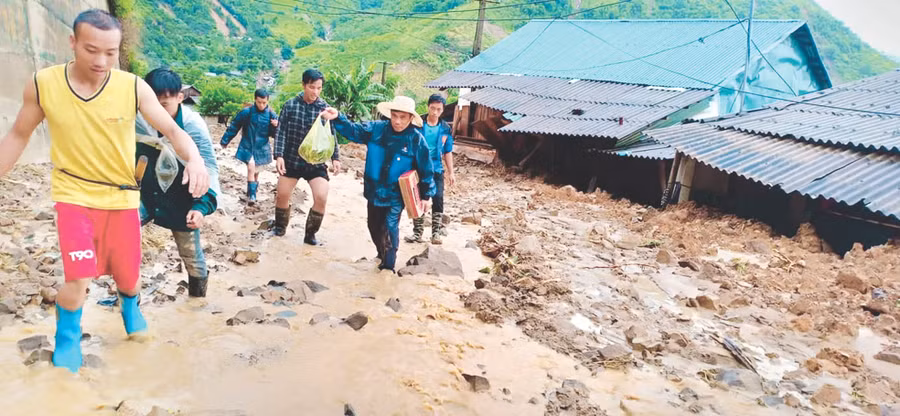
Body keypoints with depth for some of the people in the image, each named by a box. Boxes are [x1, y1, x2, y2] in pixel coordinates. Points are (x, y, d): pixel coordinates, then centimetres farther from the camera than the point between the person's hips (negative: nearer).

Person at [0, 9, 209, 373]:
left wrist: (194, 159, -35)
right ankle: (67, 339, 15)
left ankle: (130, 306, 50)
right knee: (79, 277, -15)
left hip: (122, 196, 1)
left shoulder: (134, 87, -15)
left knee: (128, 275, 13)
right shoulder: (42, 85, -13)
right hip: (74, 194, -1)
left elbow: (172, 130, -14)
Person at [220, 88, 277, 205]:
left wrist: (276, 126, -24)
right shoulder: (246, 112, -10)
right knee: (251, 167, -21)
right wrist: (225, 141, 5)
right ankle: (252, 195, -16)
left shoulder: (271, 115, -7)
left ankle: (252, 194, 32)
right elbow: (234, 127, 0)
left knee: (256, 172, 14)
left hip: (262, 148, 2)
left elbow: (275, 135, -2)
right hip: (247, 146, -2)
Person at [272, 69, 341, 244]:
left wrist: (335, 158, -5)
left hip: (316, 162, 0)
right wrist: (279, 155, -14)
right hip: (291, 159, 0)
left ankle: (311, 234, 8)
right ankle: (280, 227, 39)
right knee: (282, 196, 11)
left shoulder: (325, 108, -4)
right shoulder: (290, 105, -7)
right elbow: (281, 132, -5)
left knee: (321, 198, -14)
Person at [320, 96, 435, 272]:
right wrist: (338, 118, -23)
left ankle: (388, 266, 7)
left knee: (390, 227, -11)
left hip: (397, 195, -4)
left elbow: (426, 169, -8)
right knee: (374, 226, 19)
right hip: (374, 190, 5)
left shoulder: (416, 139, -14)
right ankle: (382, 254, 45)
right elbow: (353, 130, -3)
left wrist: (426, 195, -5)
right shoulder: (376, 129, -7)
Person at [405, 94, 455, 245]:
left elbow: (448, 152, 9)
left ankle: (436, 233, 0)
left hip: (436, 170, 1)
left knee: (438, 198, -10)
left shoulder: (446, 129, 1)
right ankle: (417, 233, 16)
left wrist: (451, 173, 7)